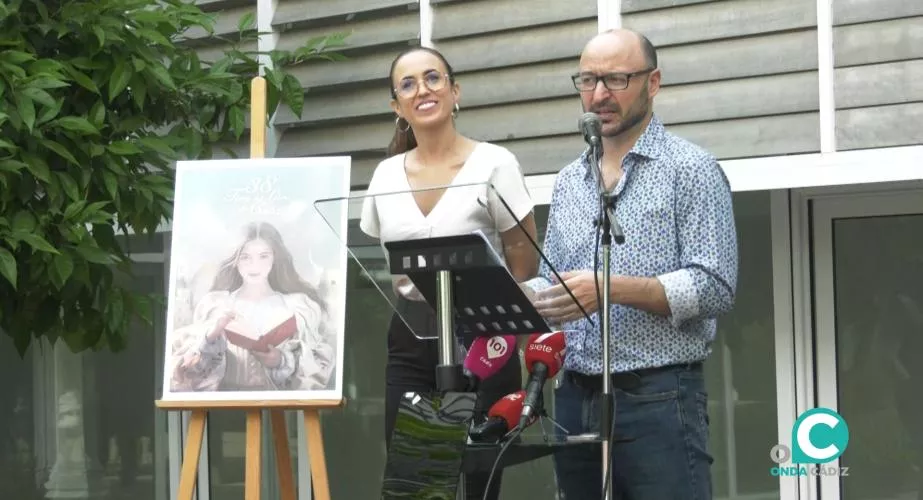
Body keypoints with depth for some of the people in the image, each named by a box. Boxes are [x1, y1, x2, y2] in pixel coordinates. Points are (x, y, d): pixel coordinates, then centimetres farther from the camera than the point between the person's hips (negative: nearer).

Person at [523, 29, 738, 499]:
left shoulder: (691, 170, -3)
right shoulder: (568, 182, 17)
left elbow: (714, 288, -12)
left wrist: (612, 289, -21)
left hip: (659, 401, -6)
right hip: (574, 401, 6)